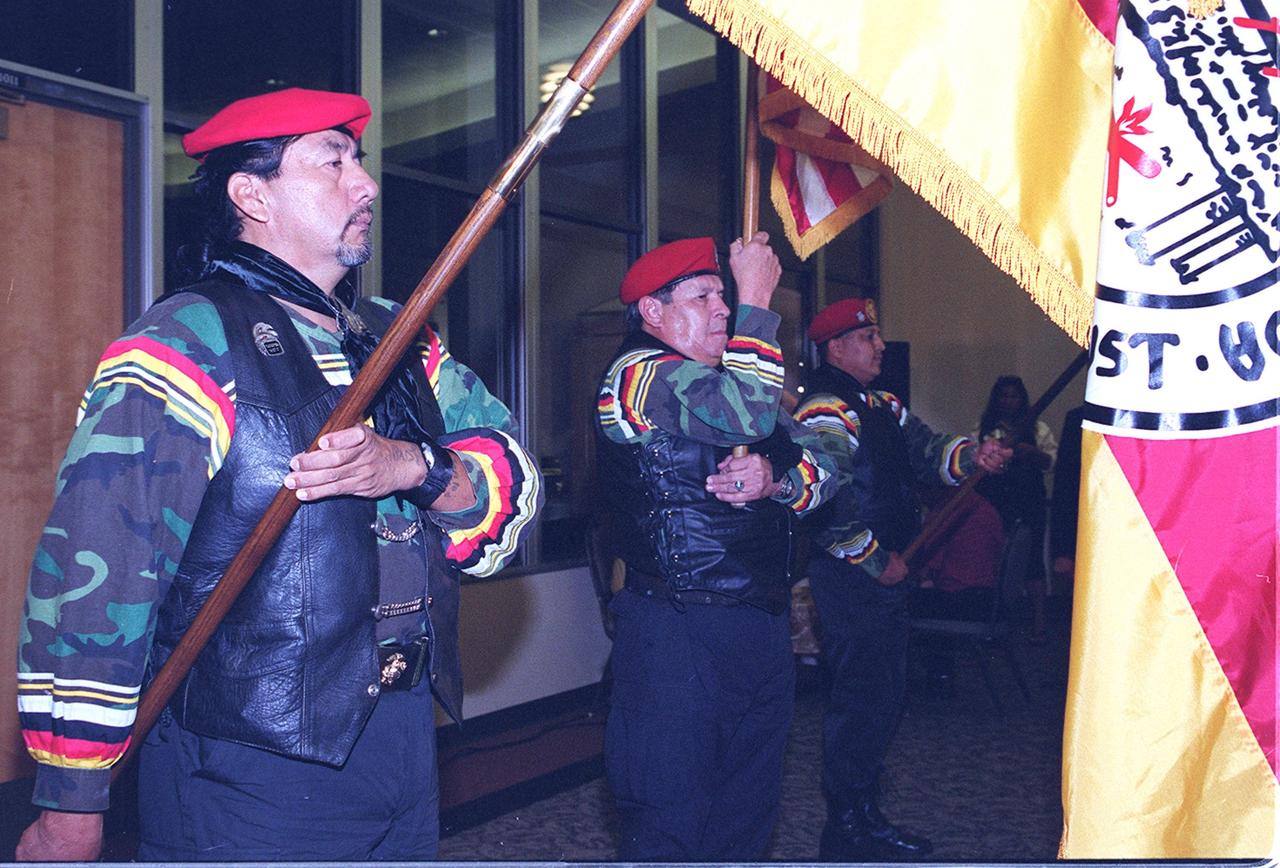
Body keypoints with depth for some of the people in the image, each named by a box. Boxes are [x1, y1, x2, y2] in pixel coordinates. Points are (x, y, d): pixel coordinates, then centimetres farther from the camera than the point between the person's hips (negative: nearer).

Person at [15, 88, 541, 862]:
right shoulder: (192, 341, -12)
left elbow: (515, 486, 1)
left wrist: (413, 467, -21)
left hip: (405, 741, 7)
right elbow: (96, 566, -18)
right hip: (246, 772, -6)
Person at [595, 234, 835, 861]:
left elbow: (818, 465, 10)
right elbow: (748, 413, -26)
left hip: (761, 629, 9)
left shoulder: (728, 381, 18)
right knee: (667, 831, -1)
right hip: (678, 637, -8)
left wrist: (776, 479, -13)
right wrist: (757, 298, -14)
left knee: (747, 818, 18)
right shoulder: (640, 372, -9)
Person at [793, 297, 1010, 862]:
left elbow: (924, 450, 11)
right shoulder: (826, 412, -15)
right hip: (851, 578, -10)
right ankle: (845, 832, 8)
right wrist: (876, 561, -18)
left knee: (884, 694, 15)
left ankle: (863, 815, 28)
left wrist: (972, 456, -9)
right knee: (860, 699, -4)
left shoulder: (881, 407, 16)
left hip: (888, 573, 10)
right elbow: (826, 505, -23)